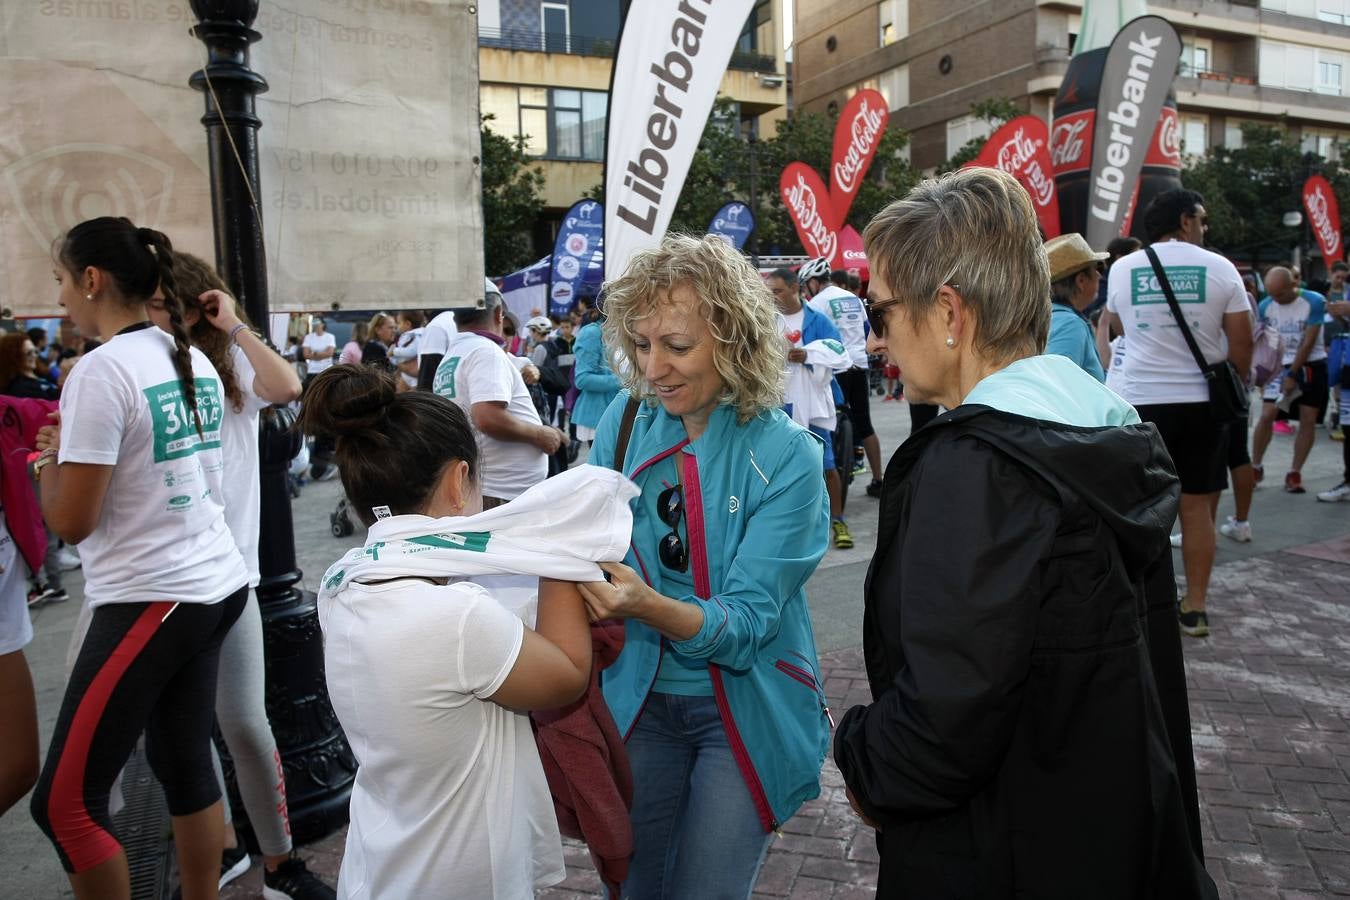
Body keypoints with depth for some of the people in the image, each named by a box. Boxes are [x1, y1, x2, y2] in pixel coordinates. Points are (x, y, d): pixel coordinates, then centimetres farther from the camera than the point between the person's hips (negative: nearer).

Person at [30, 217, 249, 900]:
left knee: (64, 802, 5)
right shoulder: (192, 362, 8)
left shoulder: (101, 370, -16)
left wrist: (49, 457, 3)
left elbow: (71, 523, -14)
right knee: (186, 765, 17)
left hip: (150, 599, -8)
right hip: (214, 583, 9)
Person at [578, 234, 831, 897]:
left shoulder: (785, 456, -18)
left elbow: (745, 623, -23)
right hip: (639, 696, 4)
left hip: (743, 709, -3)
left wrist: (649, 606, -40)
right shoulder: (625, 419, -8)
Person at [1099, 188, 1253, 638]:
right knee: (1196, 505, 7)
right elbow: (1241, 344, 1)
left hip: (1141, 401, 0)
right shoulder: (1220, 268, 0)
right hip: (1202, 401, 0)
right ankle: (1195, 607, 13)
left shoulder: (1122, 268, 3)